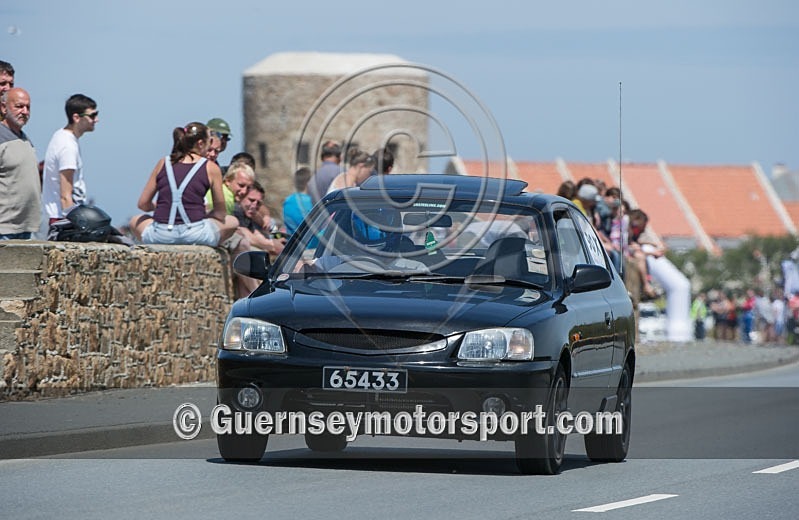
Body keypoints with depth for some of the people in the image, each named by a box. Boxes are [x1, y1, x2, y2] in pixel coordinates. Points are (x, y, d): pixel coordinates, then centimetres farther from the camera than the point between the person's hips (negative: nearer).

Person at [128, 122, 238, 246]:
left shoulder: (163, 163, 11)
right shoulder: (211, 168, 3)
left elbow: (143, 204, 14)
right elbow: (220, 211, 8)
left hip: (160, 235, 2)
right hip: (195, 235, -2)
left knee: (135, 221, 34)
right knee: (232, 222, 25)